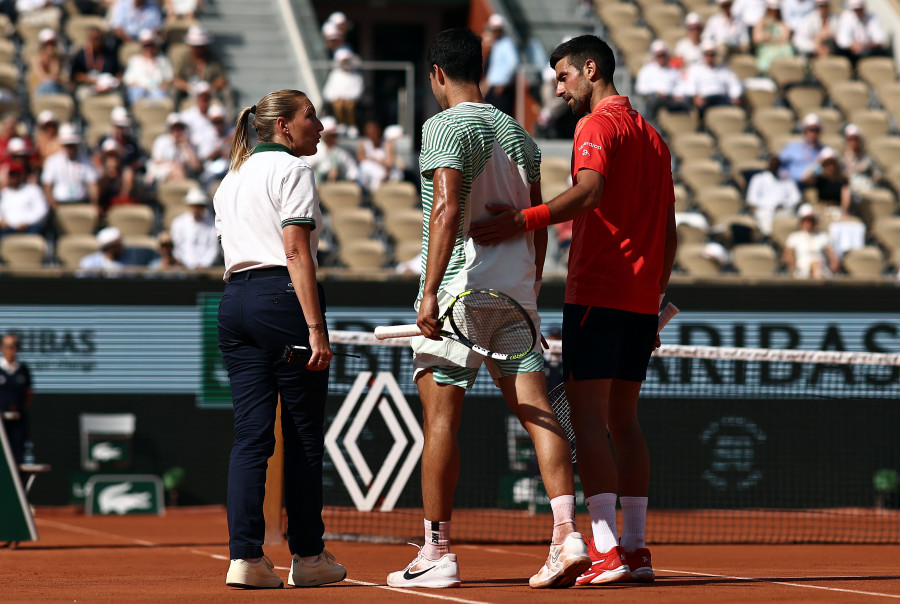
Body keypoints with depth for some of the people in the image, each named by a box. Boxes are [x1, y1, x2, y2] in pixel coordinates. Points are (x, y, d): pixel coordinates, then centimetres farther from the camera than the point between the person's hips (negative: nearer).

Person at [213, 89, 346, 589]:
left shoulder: (231, 179, 21)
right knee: (304, 435, 1)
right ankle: (308, 557, 5)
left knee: (251, 436, 3)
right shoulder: (292, 170, -4)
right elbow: (296, 252, -13)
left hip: (235, 299, 7)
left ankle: (245, 557, -6)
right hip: (283, 296, -7)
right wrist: (315, 327, -17)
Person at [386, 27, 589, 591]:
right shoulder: (518, 132, 15)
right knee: (537, 410, 0)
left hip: (460, 287, -6)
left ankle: (437, 553, 1)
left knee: (441, 416, -1)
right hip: (516, 289, 6)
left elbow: (447, 209, -18)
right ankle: (568, 534, -12)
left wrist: (430, 291, -20)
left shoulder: (445, 127, -6)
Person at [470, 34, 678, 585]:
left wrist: (525, 221, -28)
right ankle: (636, 549, 7)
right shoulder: (652, 136, 20)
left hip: (598, 292, -8)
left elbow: (591, 191, -25)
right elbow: (669, 234, 22)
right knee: (622, 418, 11)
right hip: (643, 298, 8)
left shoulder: (599, 124, -5)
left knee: (587, 416, -10)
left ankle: (607, 551, -17)